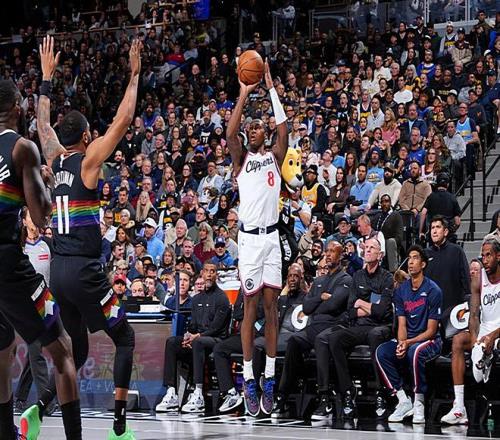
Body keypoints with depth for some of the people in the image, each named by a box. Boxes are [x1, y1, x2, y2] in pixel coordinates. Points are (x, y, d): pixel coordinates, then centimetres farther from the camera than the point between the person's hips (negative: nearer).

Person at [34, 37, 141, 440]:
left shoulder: (54, 159, 10)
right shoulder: (89, 160, -6)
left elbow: (44, 122, 26)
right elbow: (123, 121, -8)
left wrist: (47, 76, 33)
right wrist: (134, 76, 0)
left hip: (59, 269, 7)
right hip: (84, 270, -6)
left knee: (77, 350, 18)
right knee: (125, 338, 5)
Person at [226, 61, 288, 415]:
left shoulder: (275, 157, 11)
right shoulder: (241, 159, 7)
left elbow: (284, 128, -3)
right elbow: (230, 132, -10)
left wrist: (271, 88, -3)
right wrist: (245, 93, -8)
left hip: (272, 236, 1)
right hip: (249, 237, -1)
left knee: (271, 305, 1)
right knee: (251, 306, -2)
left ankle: (269, 377, 4)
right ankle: (249, 379, 0)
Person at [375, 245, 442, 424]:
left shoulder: (433, 290, -9)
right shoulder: (401, 290, 6)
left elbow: (431, 330, -10)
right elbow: (402, 325, 4)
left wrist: (408, 343, -22)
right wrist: (401, 344, -18)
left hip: (429, 341, -5)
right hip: (407, 340, 5)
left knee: (415, 351, -39)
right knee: (381, 352, -23)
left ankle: (419, 403, -25)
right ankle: (404, 401, -19)